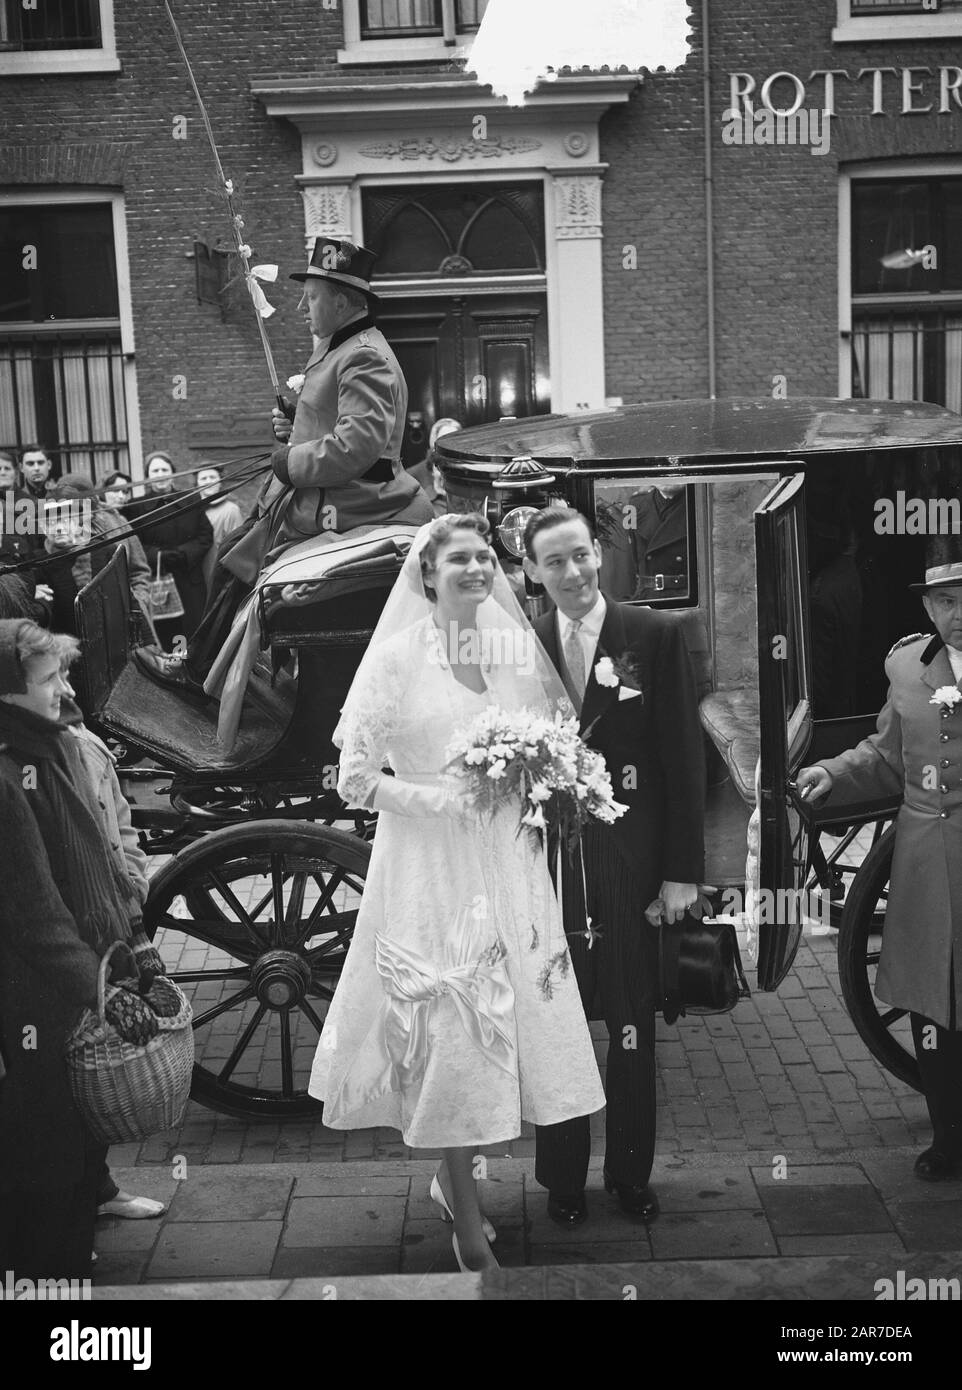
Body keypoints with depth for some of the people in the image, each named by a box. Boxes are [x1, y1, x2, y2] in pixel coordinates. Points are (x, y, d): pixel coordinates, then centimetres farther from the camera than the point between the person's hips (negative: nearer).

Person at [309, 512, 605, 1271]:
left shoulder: (517, 648, 6)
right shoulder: (397, 655, -7)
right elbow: (355, 780, -8)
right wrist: (451, 796, -17)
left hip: (509, 864, 5)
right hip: (431, 866, -4)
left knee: (510, 1018, 9)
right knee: (452, 1030, 0)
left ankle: (454, 1175, 33)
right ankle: (469, 1226, 15)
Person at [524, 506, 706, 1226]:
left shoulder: (655, 635, -2)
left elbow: (684, 757, -2)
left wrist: (683, 870, -5)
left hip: (632, 860, -1)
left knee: (633, 1027, 11)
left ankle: (631, 1172, 29)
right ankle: (563, 1176, 26)